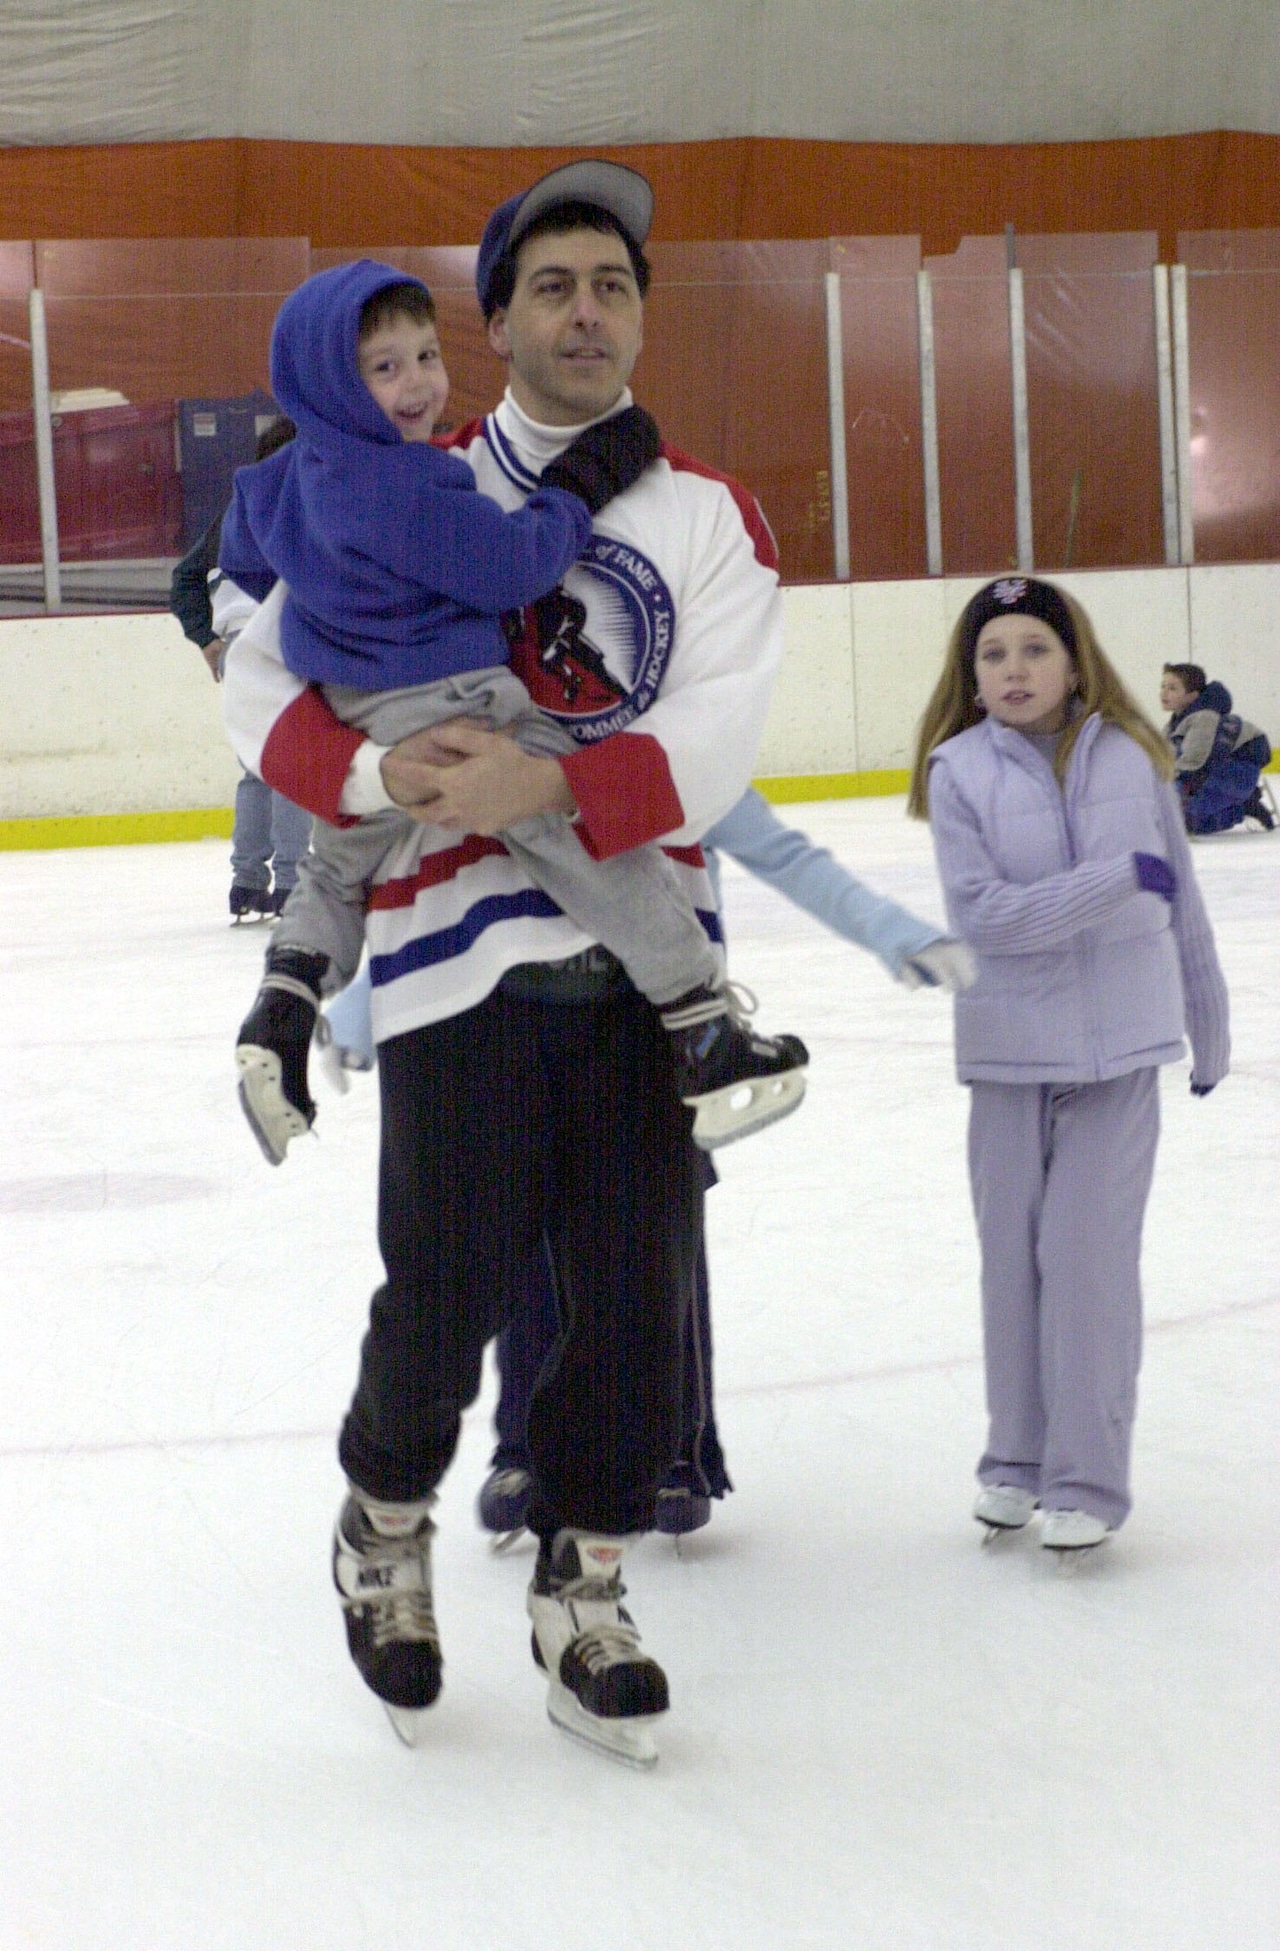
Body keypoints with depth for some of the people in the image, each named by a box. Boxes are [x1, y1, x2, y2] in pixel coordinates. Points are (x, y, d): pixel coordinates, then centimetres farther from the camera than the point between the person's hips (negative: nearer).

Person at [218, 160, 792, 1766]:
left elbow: (709, 751, -5)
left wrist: (547, 784, -23)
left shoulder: (710, 519, 8)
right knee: (448, 1289, -2)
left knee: (637, 1293, 3)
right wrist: (369, 774, -16)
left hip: (646, 958, 2)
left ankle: (580, 1595, 22)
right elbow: (262, 681, 5)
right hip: (456, 954, -2)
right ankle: (385, 1532, 28)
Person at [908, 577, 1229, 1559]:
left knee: (1089, 1250, -5)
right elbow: (982, 915, -16)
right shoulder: (960, 771, -6)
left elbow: (1181, 902, 7)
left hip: (1120, 1040, 0)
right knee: (1012, 1252, 10)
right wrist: (1117, 878, -20)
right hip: (1010, 1046, 1)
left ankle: (1088, 1479, 4)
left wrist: (1209, 1025, 12)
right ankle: (1017, 1459, 26)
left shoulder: (1132, 756, -1)